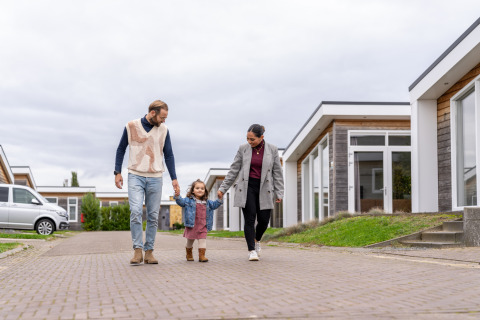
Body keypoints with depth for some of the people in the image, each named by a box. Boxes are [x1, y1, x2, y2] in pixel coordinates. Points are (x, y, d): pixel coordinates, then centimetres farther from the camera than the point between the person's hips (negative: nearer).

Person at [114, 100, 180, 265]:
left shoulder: (164, 130, 4)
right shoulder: (131, 126, -1)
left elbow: (169, 155, 10)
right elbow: (121, 149, 8)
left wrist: (174, 178, 4)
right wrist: (117, 172, 2)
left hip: (155, 178, 2)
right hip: (135, 176, -2)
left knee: (153, 216, 2)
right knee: (136, 211, -17)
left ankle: (149, 252, 8)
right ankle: (137, 250, -12)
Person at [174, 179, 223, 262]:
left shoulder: (207, 202, 12)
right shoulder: (189, 200, -2)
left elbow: (214, 205, 23)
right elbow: (181, 202, -13)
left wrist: (219, 199, 10)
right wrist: (177, 196, -31)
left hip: (203, 226, 3)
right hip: (192, 225, -2)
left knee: (203, 239, -6)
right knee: (190, 240, 11)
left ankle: (202, 255, -3)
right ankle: (189, 254, 30)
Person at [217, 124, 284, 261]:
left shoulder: (272, 150, 0)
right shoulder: (243, 149, 1)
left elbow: (277, 173, 4)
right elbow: (234, 170, 6)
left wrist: (279, 193, 0)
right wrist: (223, 188, 5)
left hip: (264, 189, 1)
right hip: (247, 188, 0)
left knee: (264, 220, -1)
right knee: (250, 218, -9)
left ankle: (256, 240, 31)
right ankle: (252, 250, -4)